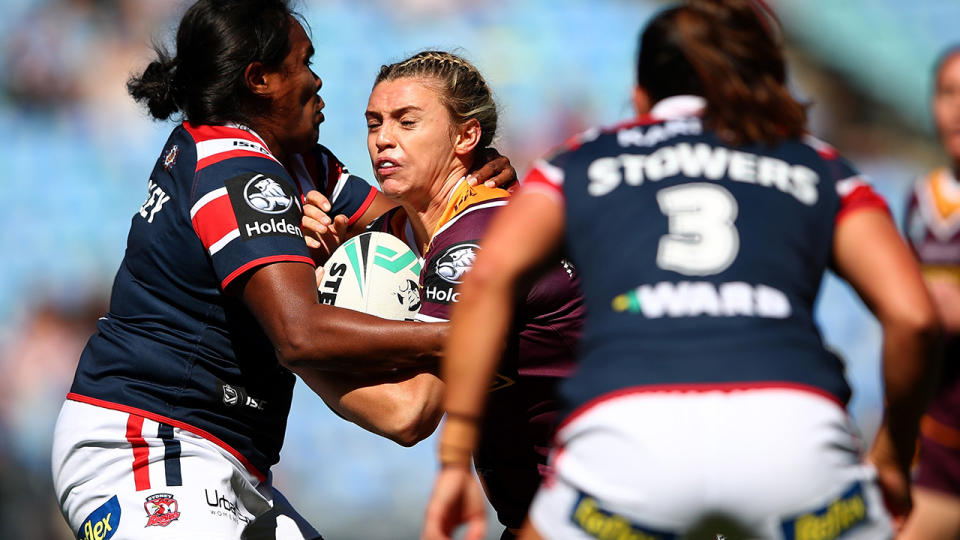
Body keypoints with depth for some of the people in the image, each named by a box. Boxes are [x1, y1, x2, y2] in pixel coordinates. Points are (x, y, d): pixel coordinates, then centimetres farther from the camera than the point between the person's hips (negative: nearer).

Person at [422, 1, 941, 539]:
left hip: (624, 429, 0)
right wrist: (894, 457, 28)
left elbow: (489, 276, 9)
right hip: (794, 424, 0)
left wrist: (456, 459, 9)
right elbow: (912, 315, 14)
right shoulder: (820, 169, 28)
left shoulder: (581, 163, 27)